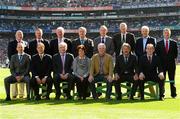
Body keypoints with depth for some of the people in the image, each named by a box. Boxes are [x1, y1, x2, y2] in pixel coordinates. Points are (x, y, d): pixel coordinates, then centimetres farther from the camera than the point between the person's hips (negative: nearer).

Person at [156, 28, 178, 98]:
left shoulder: (174, 43, 7)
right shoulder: (159, 43, 6)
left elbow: (176, 53, 9)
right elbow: (157, 53, 5)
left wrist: (172, 59, 0)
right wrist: (161, 60, -2)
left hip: (171, 64, 0)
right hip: (162, 64, 0)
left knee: (172, 80, 4)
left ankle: (173, 94, 10)